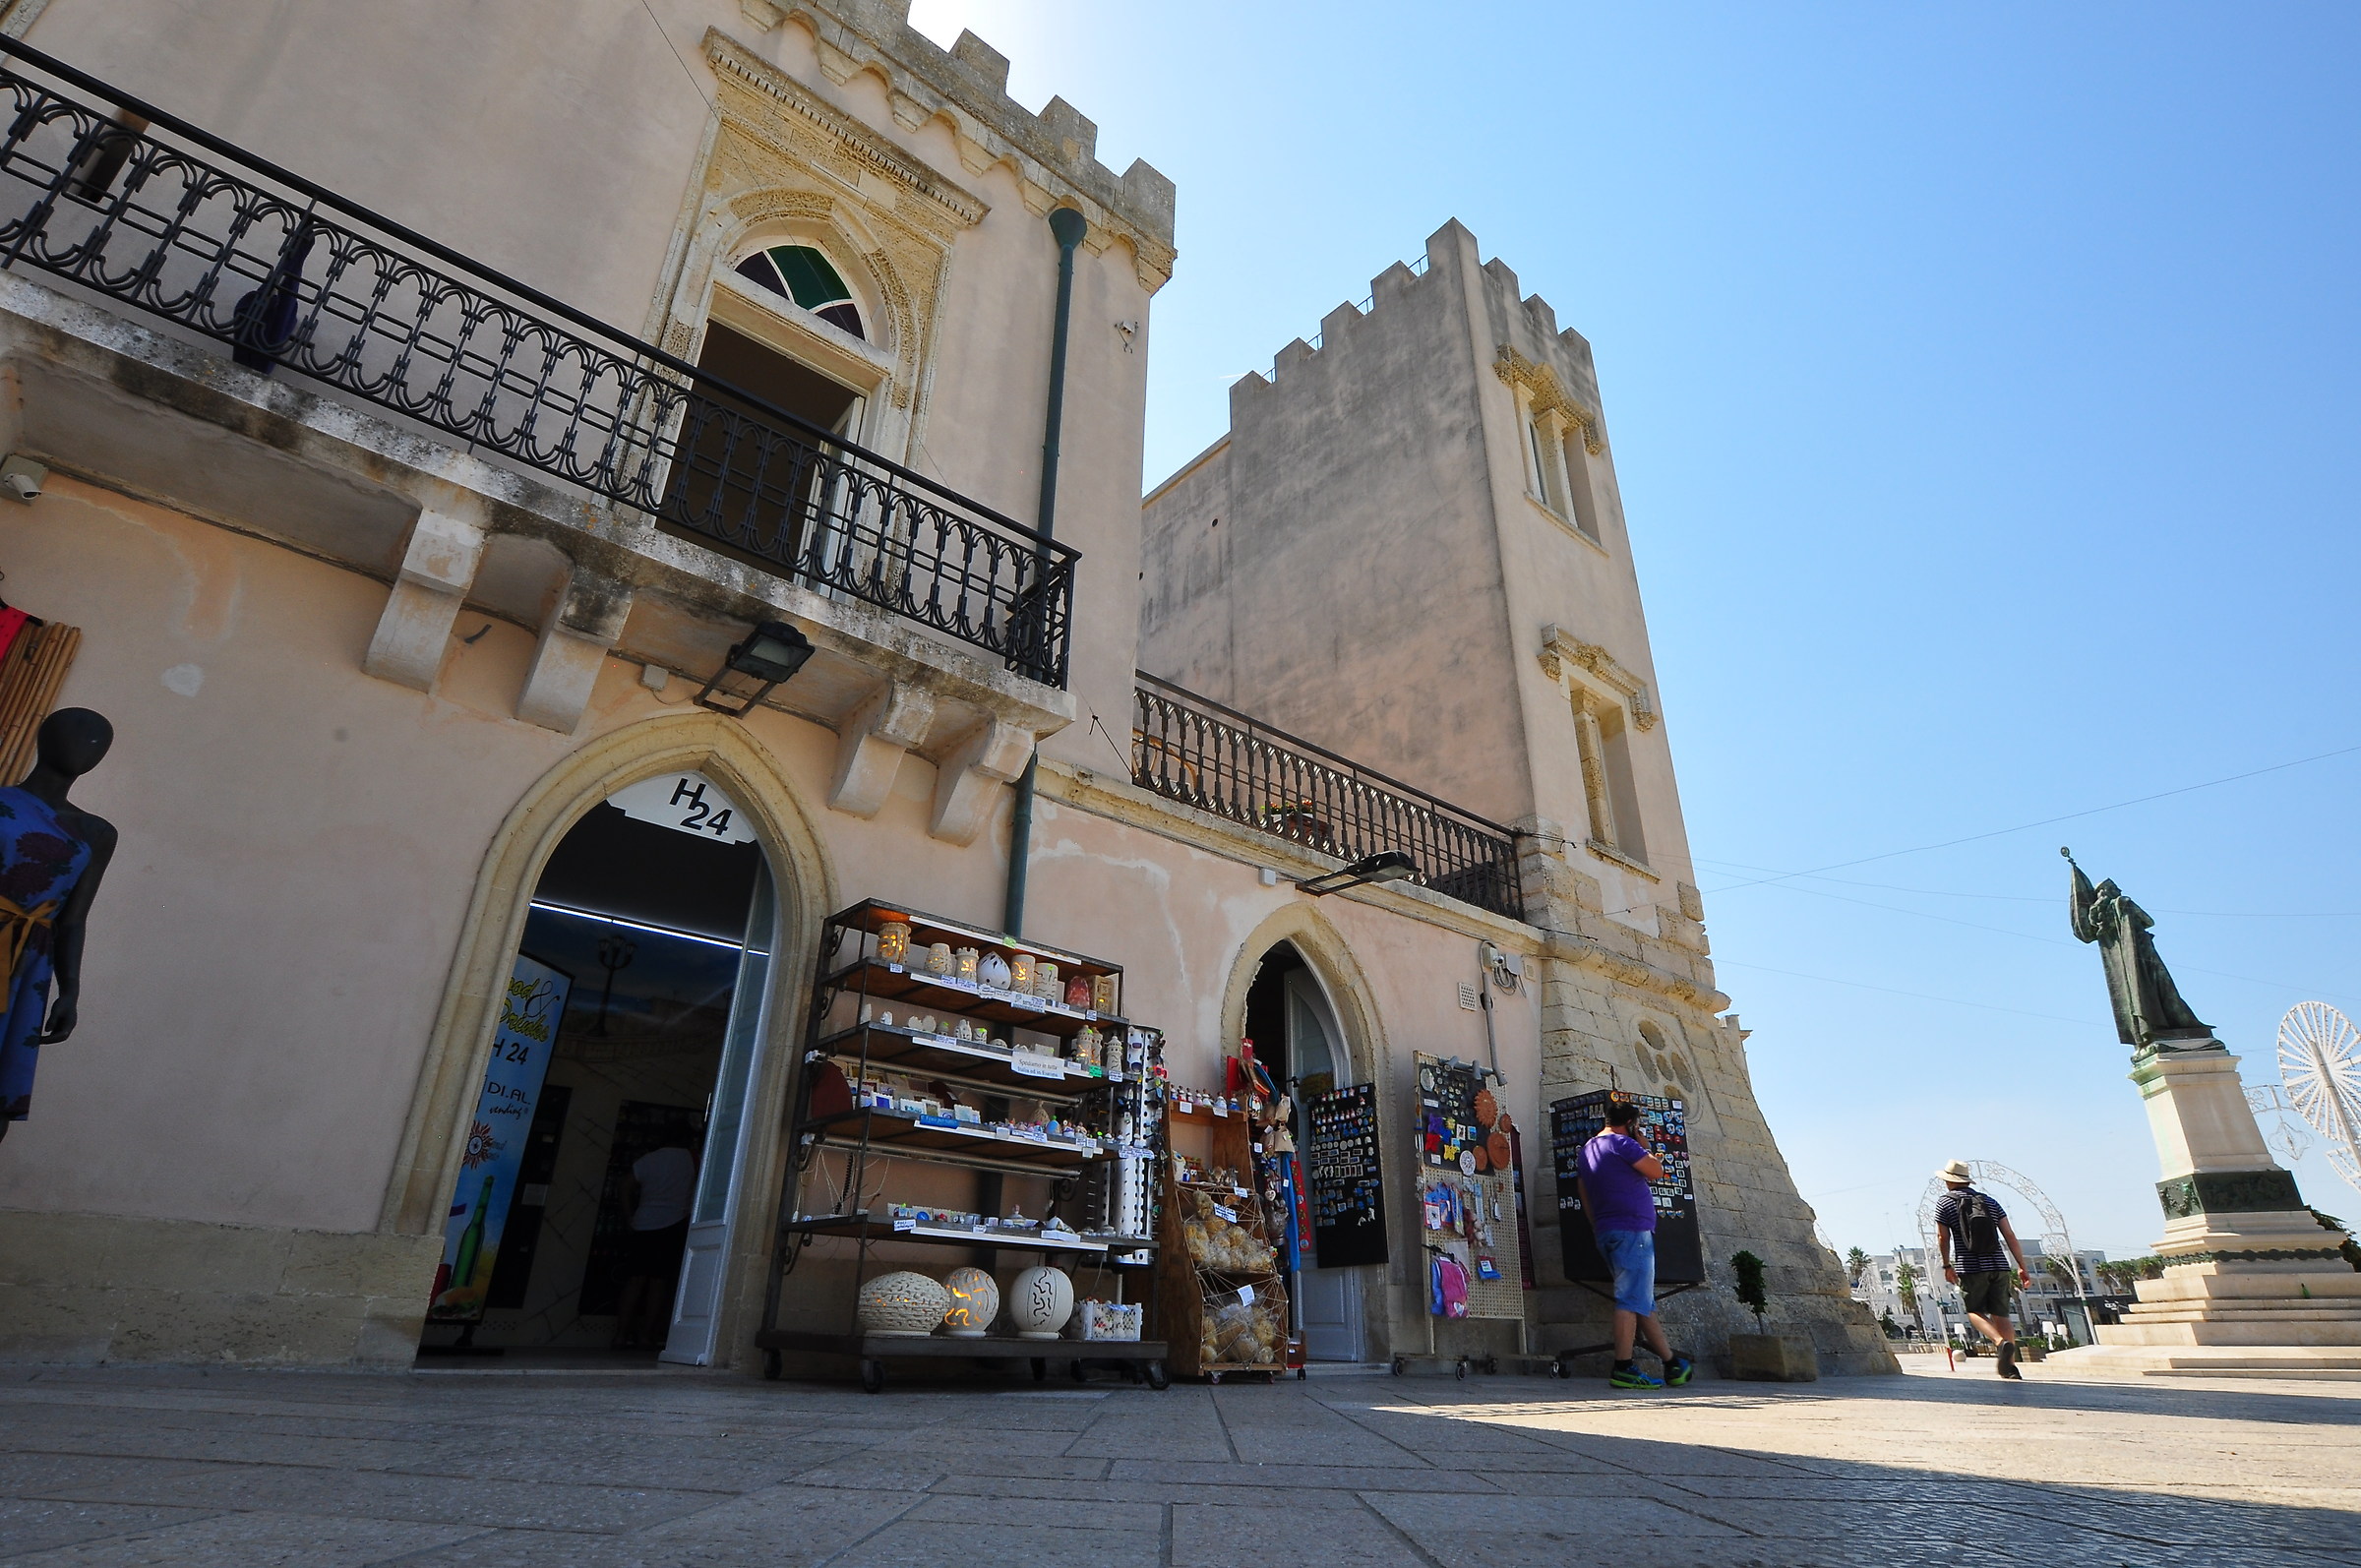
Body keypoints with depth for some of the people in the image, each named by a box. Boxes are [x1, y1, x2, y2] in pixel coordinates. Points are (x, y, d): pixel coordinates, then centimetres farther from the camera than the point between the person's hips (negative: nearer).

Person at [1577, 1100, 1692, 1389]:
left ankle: (1673, 1365, 21)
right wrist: (1644, 1147, 7)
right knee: (1631, 1300, -11)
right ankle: (1623, 1369, -14)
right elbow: (1656, 1170, -9)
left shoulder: (1588, 1148, 20)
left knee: (1644, 1302, 13)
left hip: (1606, 1233, 10)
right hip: (1631, 1231, -10)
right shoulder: (1621, 1143, -8)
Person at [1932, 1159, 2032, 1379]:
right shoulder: (1990, 1203, 14)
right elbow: (2010, 1236, 6)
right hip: (1999, 1266, 4)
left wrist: (1947, 1266, 13)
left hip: (1971, 1268, -4)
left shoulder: (1944, 1203, 4)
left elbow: (1943, 1237, 2)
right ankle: (2010, 1365, 3)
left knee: (1975, 1311, 6)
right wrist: (2022, 1267, 8)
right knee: (2001, 1316, 10)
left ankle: (2002, 1342, -19)